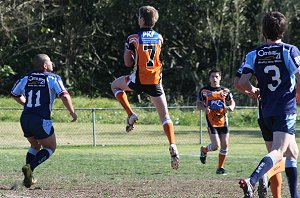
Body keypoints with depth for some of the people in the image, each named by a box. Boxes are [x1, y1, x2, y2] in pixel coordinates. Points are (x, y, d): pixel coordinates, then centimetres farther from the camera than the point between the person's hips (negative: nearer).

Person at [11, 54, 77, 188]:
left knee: (35, 146, 27)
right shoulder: (53, 78, -4)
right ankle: (30, 167, -11)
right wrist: (72, 112, 0)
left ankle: (28, 177, 13)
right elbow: (64, 96, -13)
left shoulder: (26, 78, 12)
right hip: (41, 120, -5)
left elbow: (15, 94, 26)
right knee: (50, 148, 13)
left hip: (25, 119, 5)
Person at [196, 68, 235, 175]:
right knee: (216, 146, -11)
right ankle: (204, 150, 22)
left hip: (223, 121, 3)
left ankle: (220, 167, 13)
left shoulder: (225, 91, 7)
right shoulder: (204, 91, 1)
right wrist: (204, 109, -15)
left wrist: (230, 107, -6)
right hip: (211, 122, -3)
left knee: (224, 145, -1)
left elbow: (232, 102, 17)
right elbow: (198, 104, 6)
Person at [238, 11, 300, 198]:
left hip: (267, 112, 6)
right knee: (278, 151, -17)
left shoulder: (254, 54, 5)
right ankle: (251, 181, -40)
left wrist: (254, 91, 17)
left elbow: (243, 82, -4)